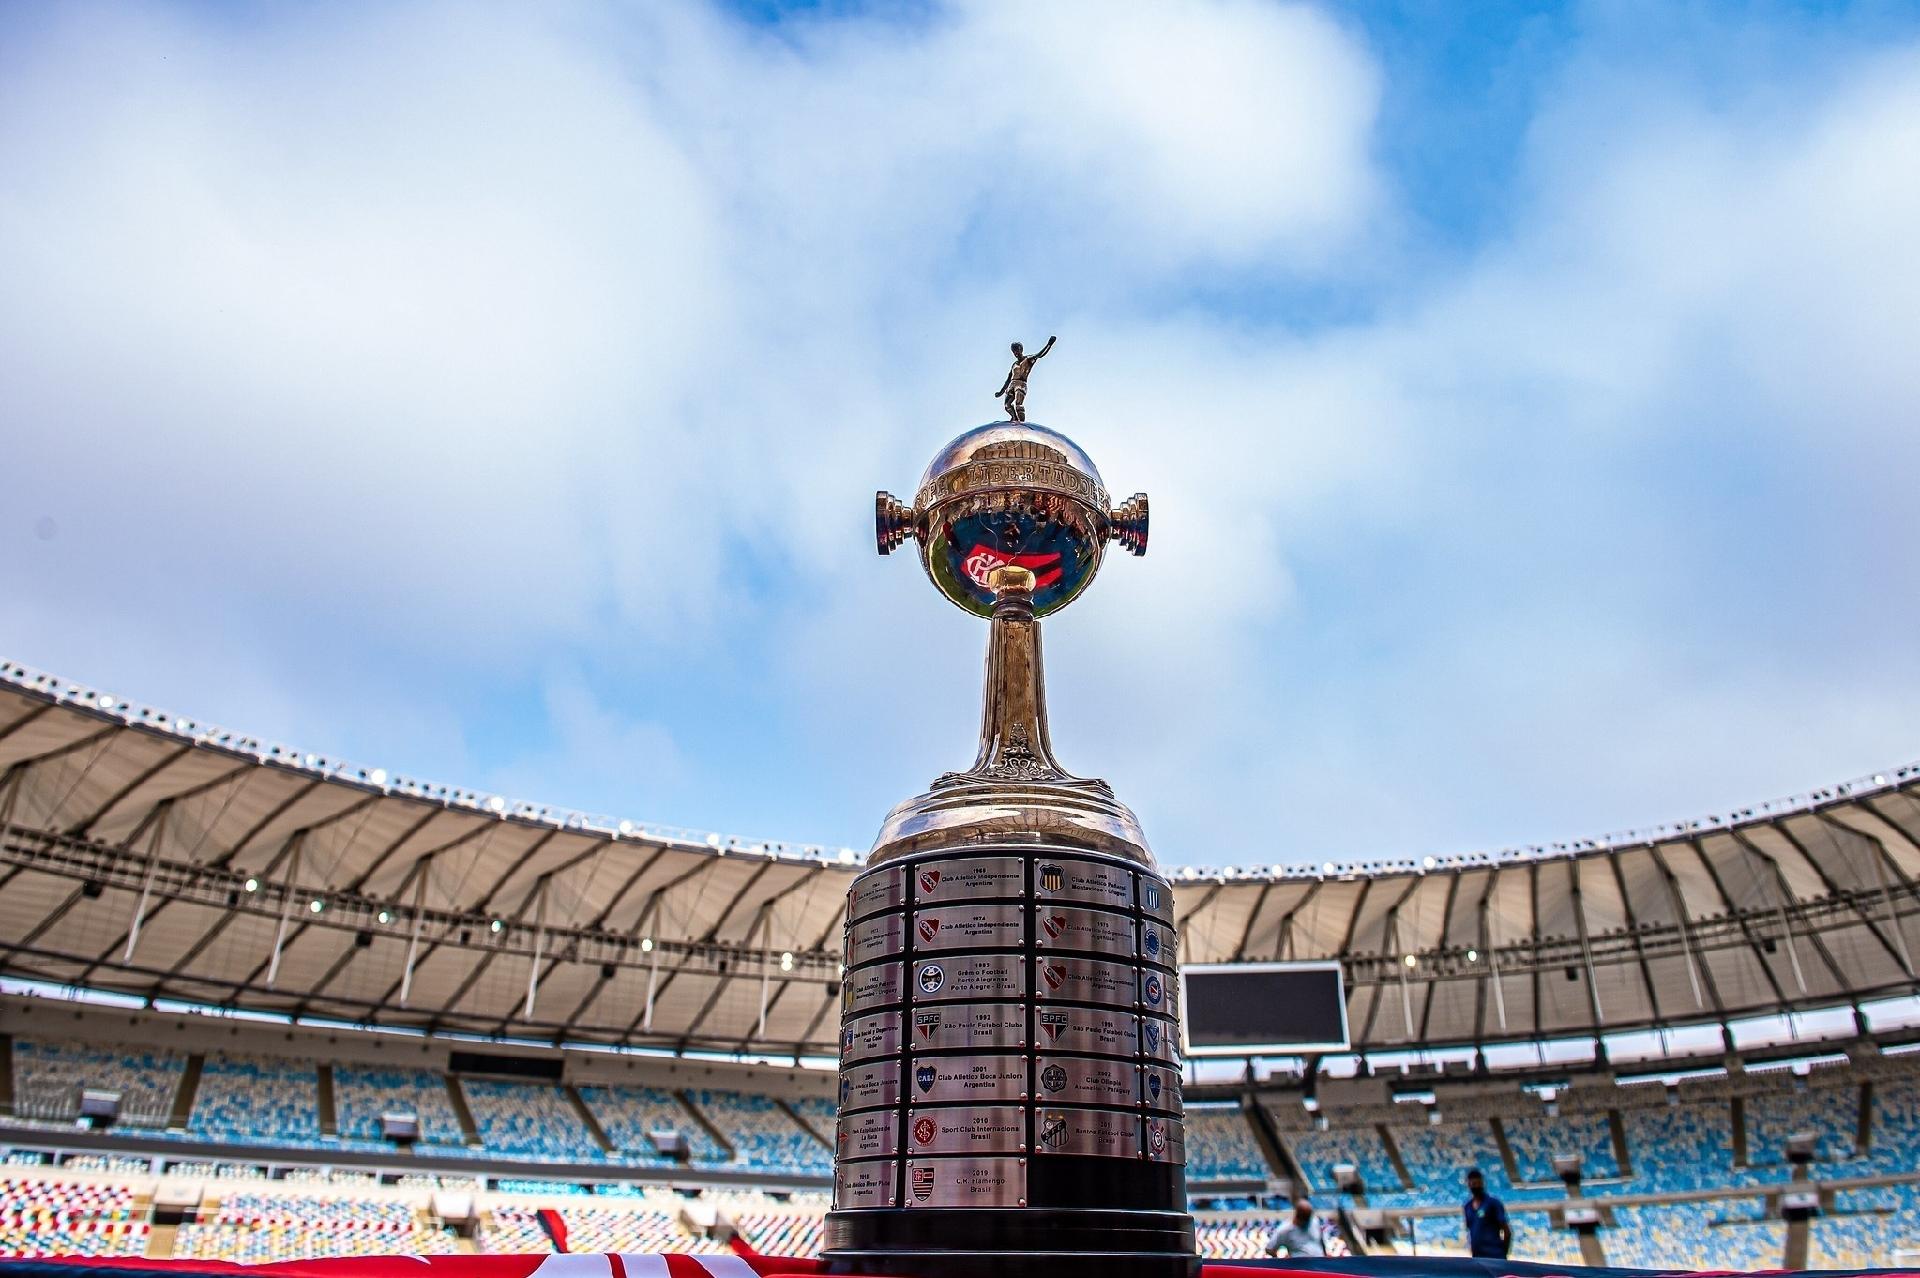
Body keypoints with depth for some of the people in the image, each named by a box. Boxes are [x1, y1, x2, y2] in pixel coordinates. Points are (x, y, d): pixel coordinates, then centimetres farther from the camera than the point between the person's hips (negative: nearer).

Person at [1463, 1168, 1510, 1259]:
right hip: (1477, 1257, 6)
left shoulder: (1493, 1203, -4)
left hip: (1495, 1257, -6)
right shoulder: (1467, 1207, 13)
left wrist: (1503, 1254, -5)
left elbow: (1507, 1231, -3)